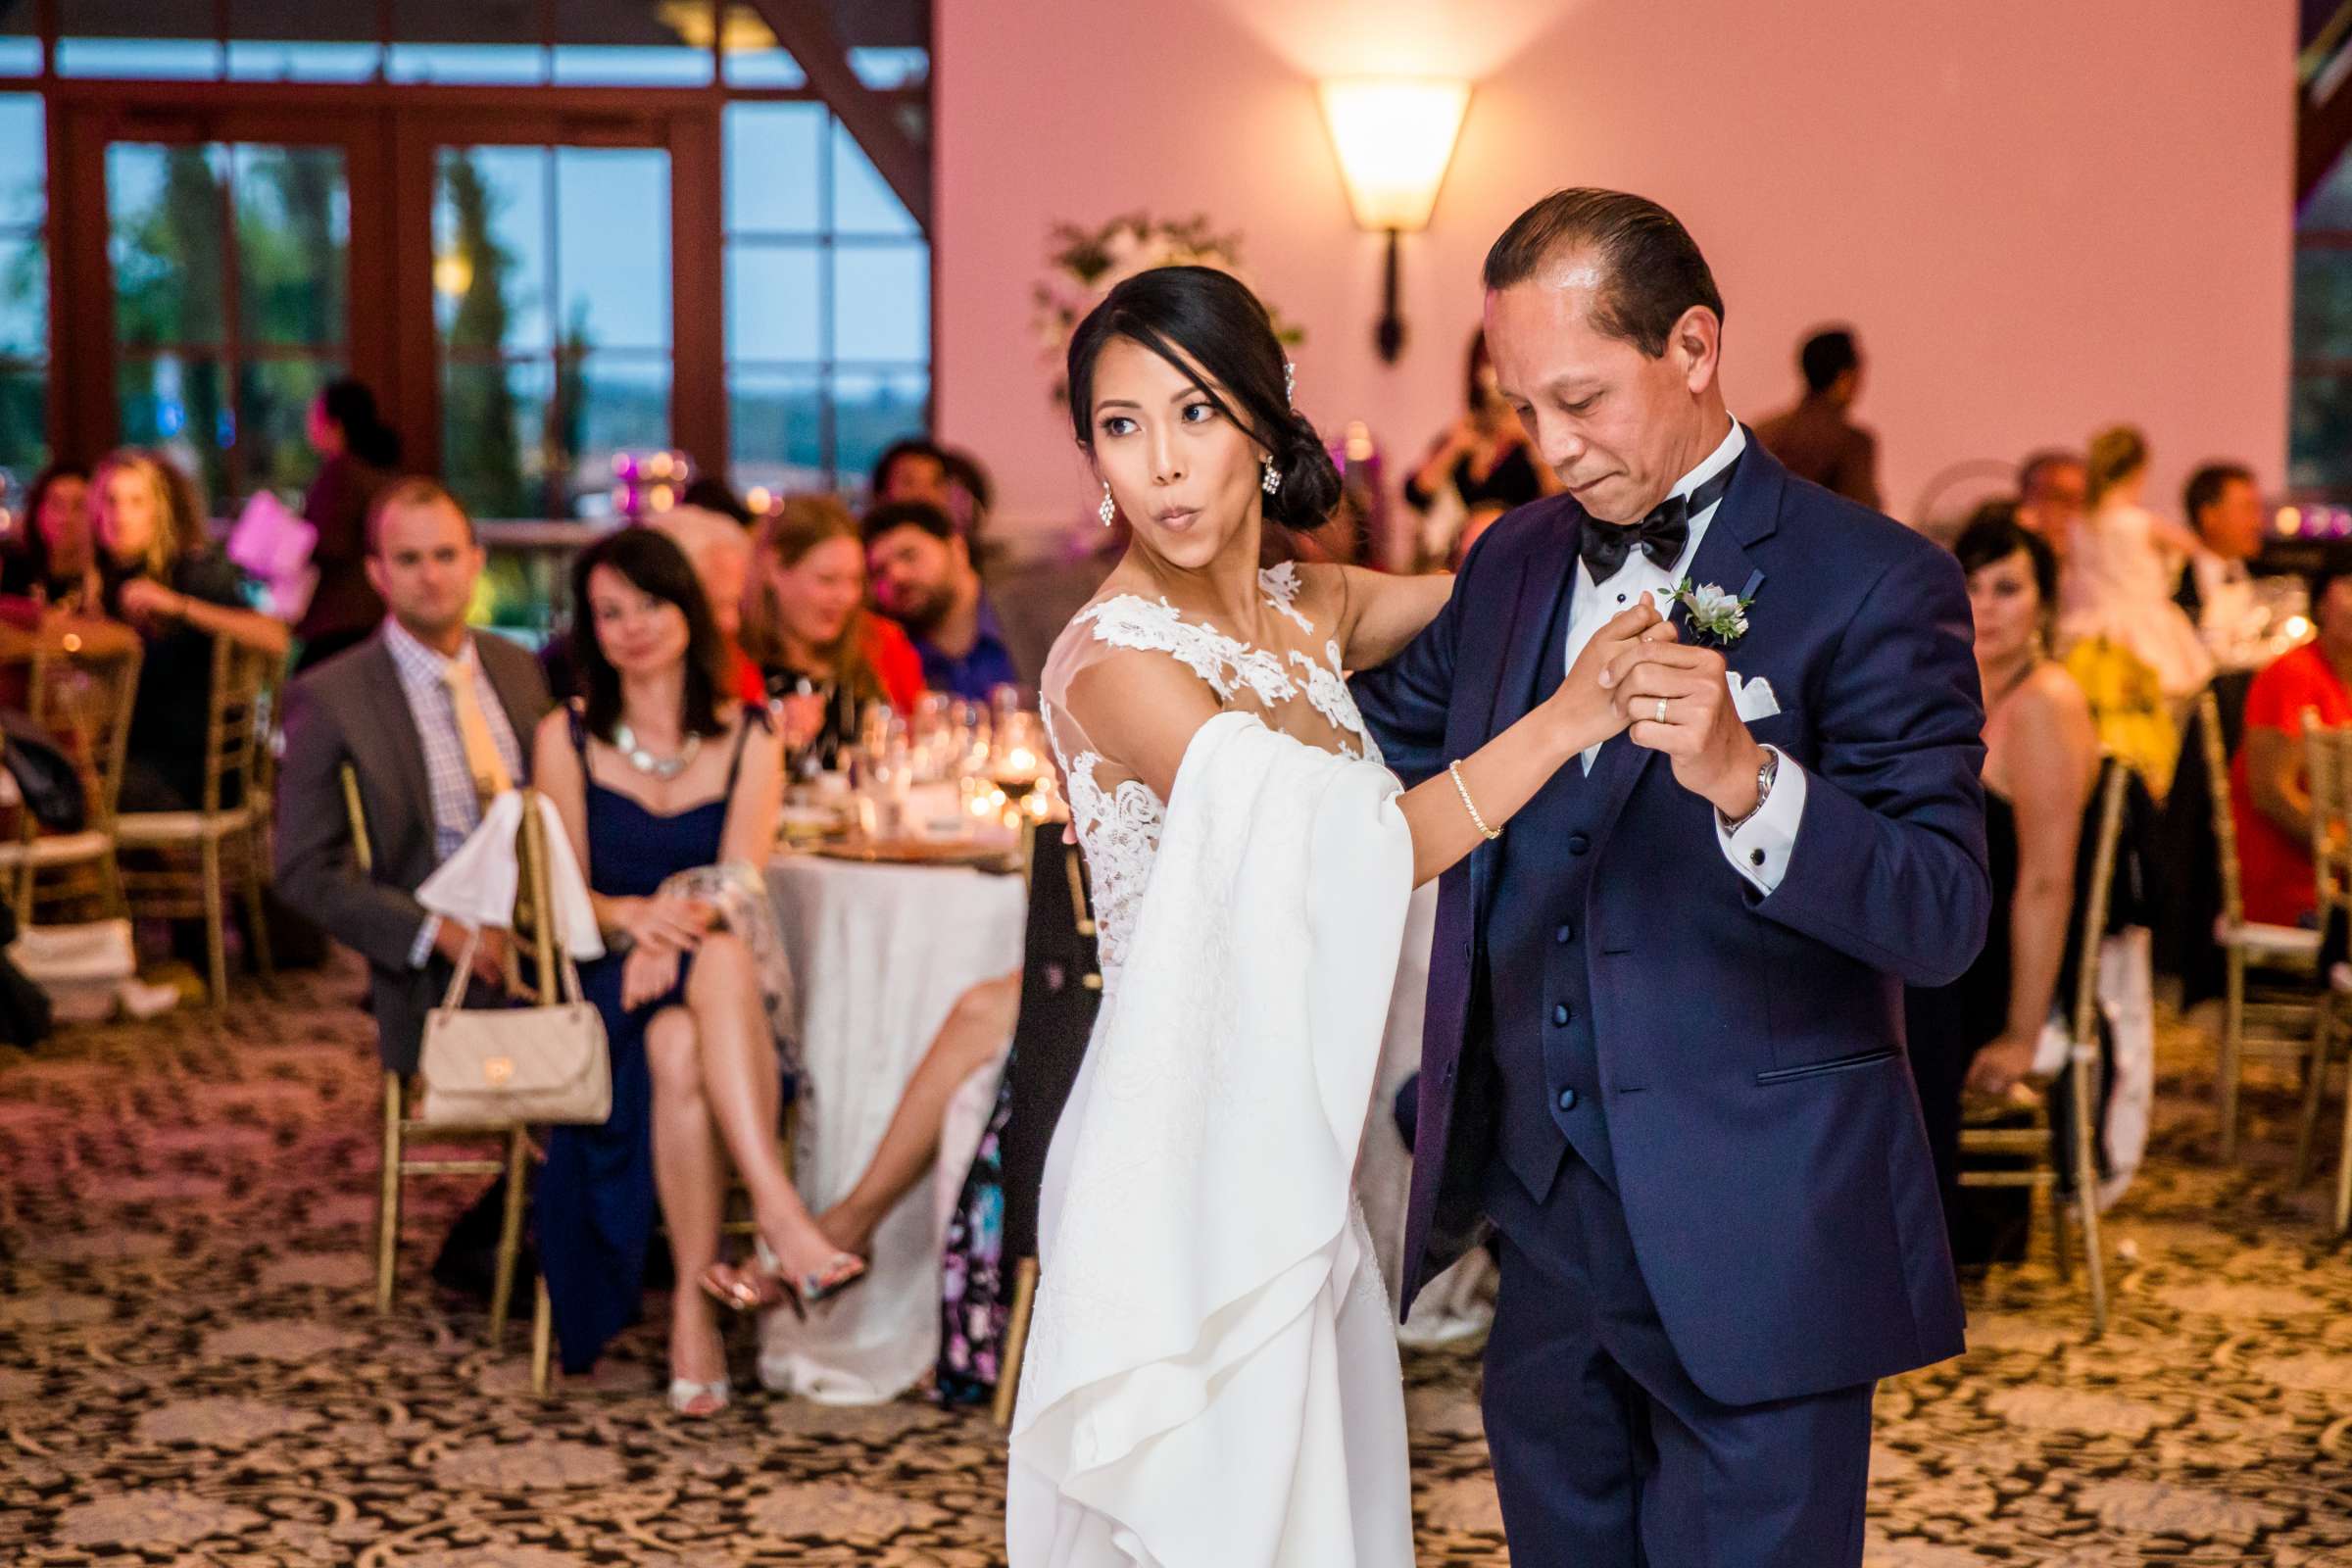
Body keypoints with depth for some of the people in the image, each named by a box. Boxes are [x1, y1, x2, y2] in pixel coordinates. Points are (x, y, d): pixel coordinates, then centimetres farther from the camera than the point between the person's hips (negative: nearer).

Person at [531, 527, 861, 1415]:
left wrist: (676, 935, -24)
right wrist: (632, 915, -19)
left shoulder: (749, 740, 12)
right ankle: (784, 1220, -43)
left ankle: (694, 1306, -42)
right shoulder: (566, 738, 11)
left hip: (717, 977, 0)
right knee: (675, 1047, -38)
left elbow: (740, 884, -2)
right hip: (605, 984, 0)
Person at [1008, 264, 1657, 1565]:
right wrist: (1561, 722, -24)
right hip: (1185, 1155, -7)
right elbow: (1349, 857, -21)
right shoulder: (1115, 662, -16)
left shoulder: (1312, 611, 6)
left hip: (1294, 1154, 7)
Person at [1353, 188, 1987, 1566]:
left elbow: (1944, 920, -17)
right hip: (1545, 1222, 6)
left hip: (1754, 1246, -6)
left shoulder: (1874, 584, -10)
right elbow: (1376, 743, 26)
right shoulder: (1515, 560, 10)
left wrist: (1745, 779, -32)